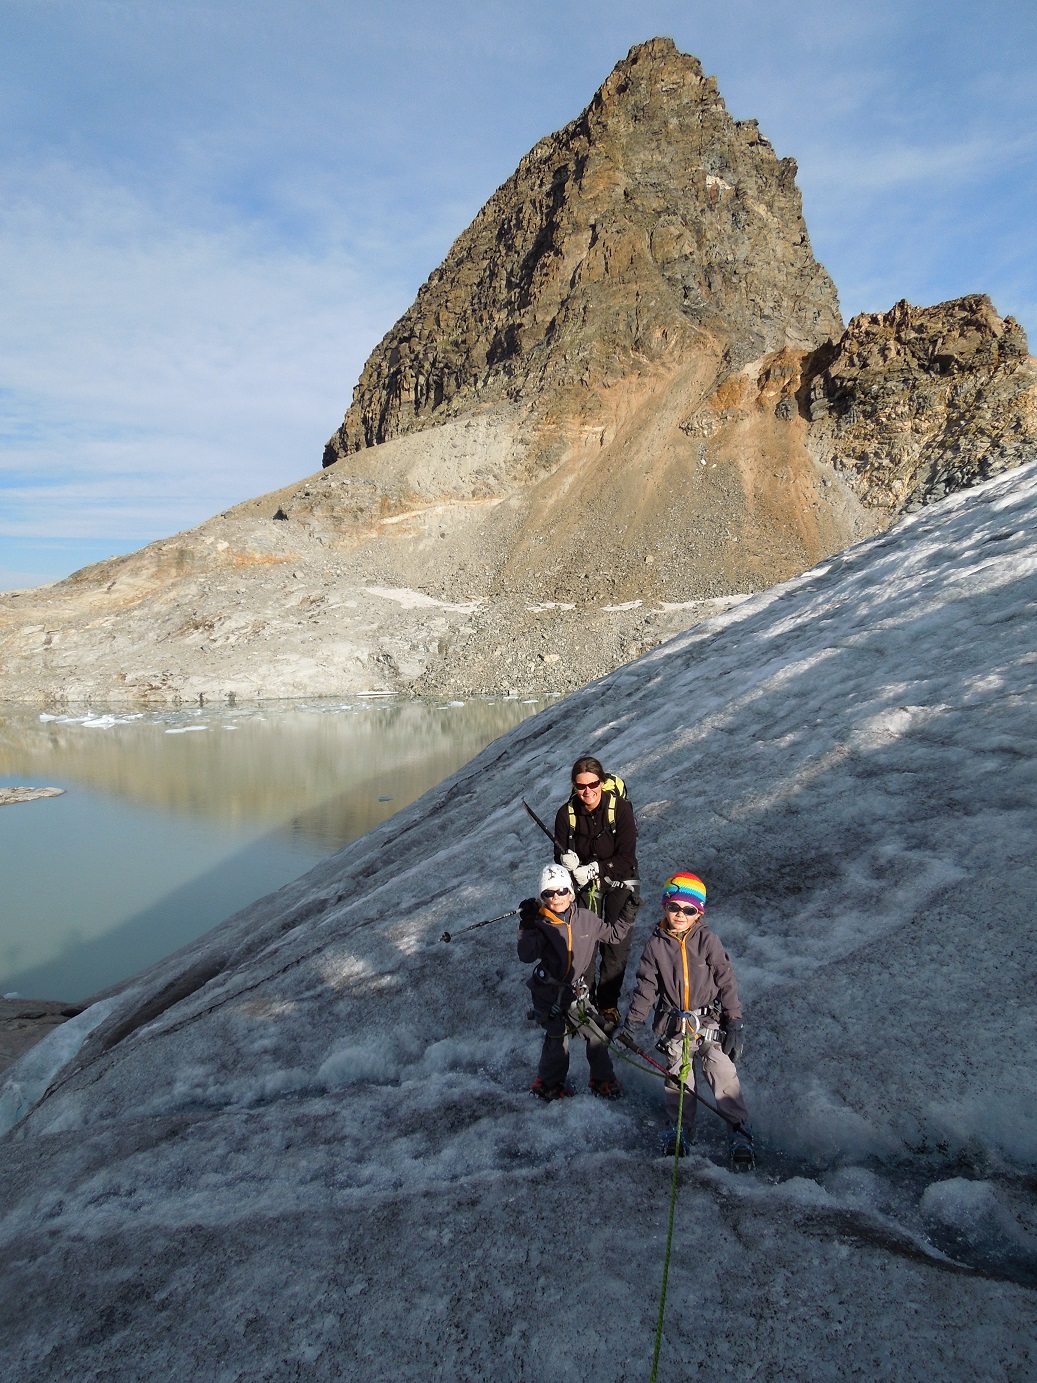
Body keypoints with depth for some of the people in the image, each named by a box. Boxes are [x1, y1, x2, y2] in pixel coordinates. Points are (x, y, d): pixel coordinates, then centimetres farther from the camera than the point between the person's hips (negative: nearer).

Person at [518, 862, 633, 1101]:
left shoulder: (586, 918, -4)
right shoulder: (540, 924, -16)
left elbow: (613, 934, 9)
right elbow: (526, 955, -28)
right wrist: (527, 927, -38)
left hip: (575, 990, 4)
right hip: (548, 993, -4)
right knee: (558, 1036, 3)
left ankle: (602, 1080, 26)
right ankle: (548, 1083, 28)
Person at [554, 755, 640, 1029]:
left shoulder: (620, 808, -21)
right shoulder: (567, 814, -14)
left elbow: (627, 858, -21)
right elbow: (560, 855, -9)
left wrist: (595, 869, -33)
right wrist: (568, 863, -32)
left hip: (618, 880, -1)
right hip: (584, 882, 2)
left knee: (616, 945, -3)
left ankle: (608, 1003, 13)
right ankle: (584, 1001, 15)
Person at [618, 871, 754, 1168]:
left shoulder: (708, 941, -9)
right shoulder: (656, 944, -3)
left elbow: (727, 982, -5)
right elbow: (645, 986, 3)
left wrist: (734, 1024, -6)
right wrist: (632, 1023, 0)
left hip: (709, 1022, -2)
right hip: (673, 1025, 2)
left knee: (723, 1076, -8)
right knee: (676, 1079, 11)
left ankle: (739, 1130, 7)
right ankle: (679, 1128, 30)